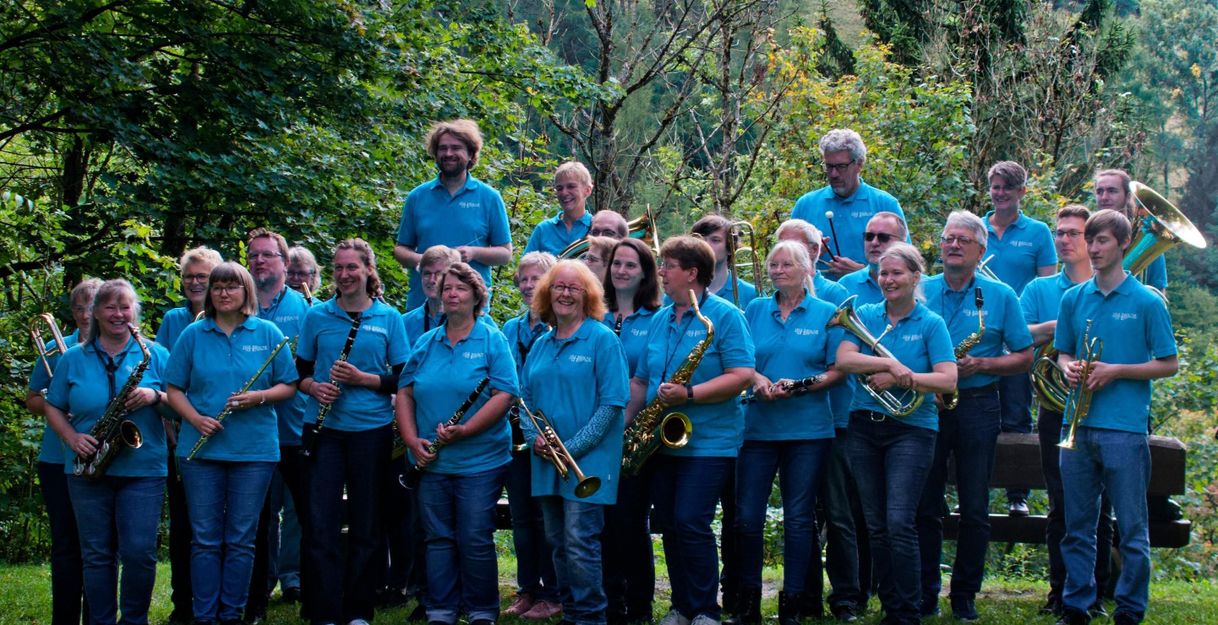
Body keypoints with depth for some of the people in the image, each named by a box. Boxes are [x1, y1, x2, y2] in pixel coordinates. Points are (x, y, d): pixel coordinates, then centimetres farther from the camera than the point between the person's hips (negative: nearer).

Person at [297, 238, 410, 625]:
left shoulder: (388, 317, 3)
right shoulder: (317, 316, 7)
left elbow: (403, 379, 2)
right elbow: (300, 371, 12)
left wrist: (363, 378, -13)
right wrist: (314, 388, -10)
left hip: (371, 429, -1)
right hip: (325, 429, 1)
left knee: (365, 525, 6)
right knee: (321, 523, -4)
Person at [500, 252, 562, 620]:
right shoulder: (509, 330, 14)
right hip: (516, 434, 6)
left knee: (544, 516, -3)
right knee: (520, 514, 9)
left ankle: (551, 594, 5)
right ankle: (527, 589, 17)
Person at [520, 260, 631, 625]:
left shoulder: (602, 340, -5)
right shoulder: (540, 345, 13)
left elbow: (612, 402, -12)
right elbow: (525, 400, 16)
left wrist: (573, 447, -17)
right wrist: (533, 437, -5)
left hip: (588, 460, -6)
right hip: (547, 463, 6)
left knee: (580, 545, -10)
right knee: (558, 544, 11)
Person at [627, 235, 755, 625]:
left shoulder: (724, 315, -7)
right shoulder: (659, 320, 14)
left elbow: (741, 375, -16)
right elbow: (641, 380, 18)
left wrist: (689, 394, -23)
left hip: (708, 443, -7)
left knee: (690, 524, -12)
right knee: (669, 525, 8)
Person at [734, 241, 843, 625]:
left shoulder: (826, 313, 3)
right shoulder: (755, 311, 10)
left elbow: (838, 370, -1)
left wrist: (800, 386, -16)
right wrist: (756, 379, -12)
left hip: (808, 430, -2)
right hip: (758, 425, 2)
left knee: (799, 518, 2)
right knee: (747, 516, 0)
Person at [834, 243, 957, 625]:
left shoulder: (931, 324, -1)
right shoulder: (865, 315, 8)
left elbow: (948, 380, -11)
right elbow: (843, 359, -8)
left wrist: (898, 378, -18)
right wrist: (890, 363, -21)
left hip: (910, 429, -4)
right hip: (865, 426, 4)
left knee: (899, 525, -12)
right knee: (876, 527, 7)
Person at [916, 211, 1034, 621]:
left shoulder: (1000, 296, 3)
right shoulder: (920, 291, 7)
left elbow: (1025, 358, 3)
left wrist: (980, 364, -13)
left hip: (977, 407, -1)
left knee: (974, 510, 2)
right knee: (925, 506, 3)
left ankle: (965, 595, 12)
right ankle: (925, 594, 11)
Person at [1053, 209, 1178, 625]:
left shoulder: (1147, 302, -2)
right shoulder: (1073, 299, 10)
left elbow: (1168, 365, -1)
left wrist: (1116, 371, -11)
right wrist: (1069, 367, -4)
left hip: (1125, 429, -4)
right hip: (1078, 426, 4)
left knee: (1132, 529, 1)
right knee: (1077, 526, 9)